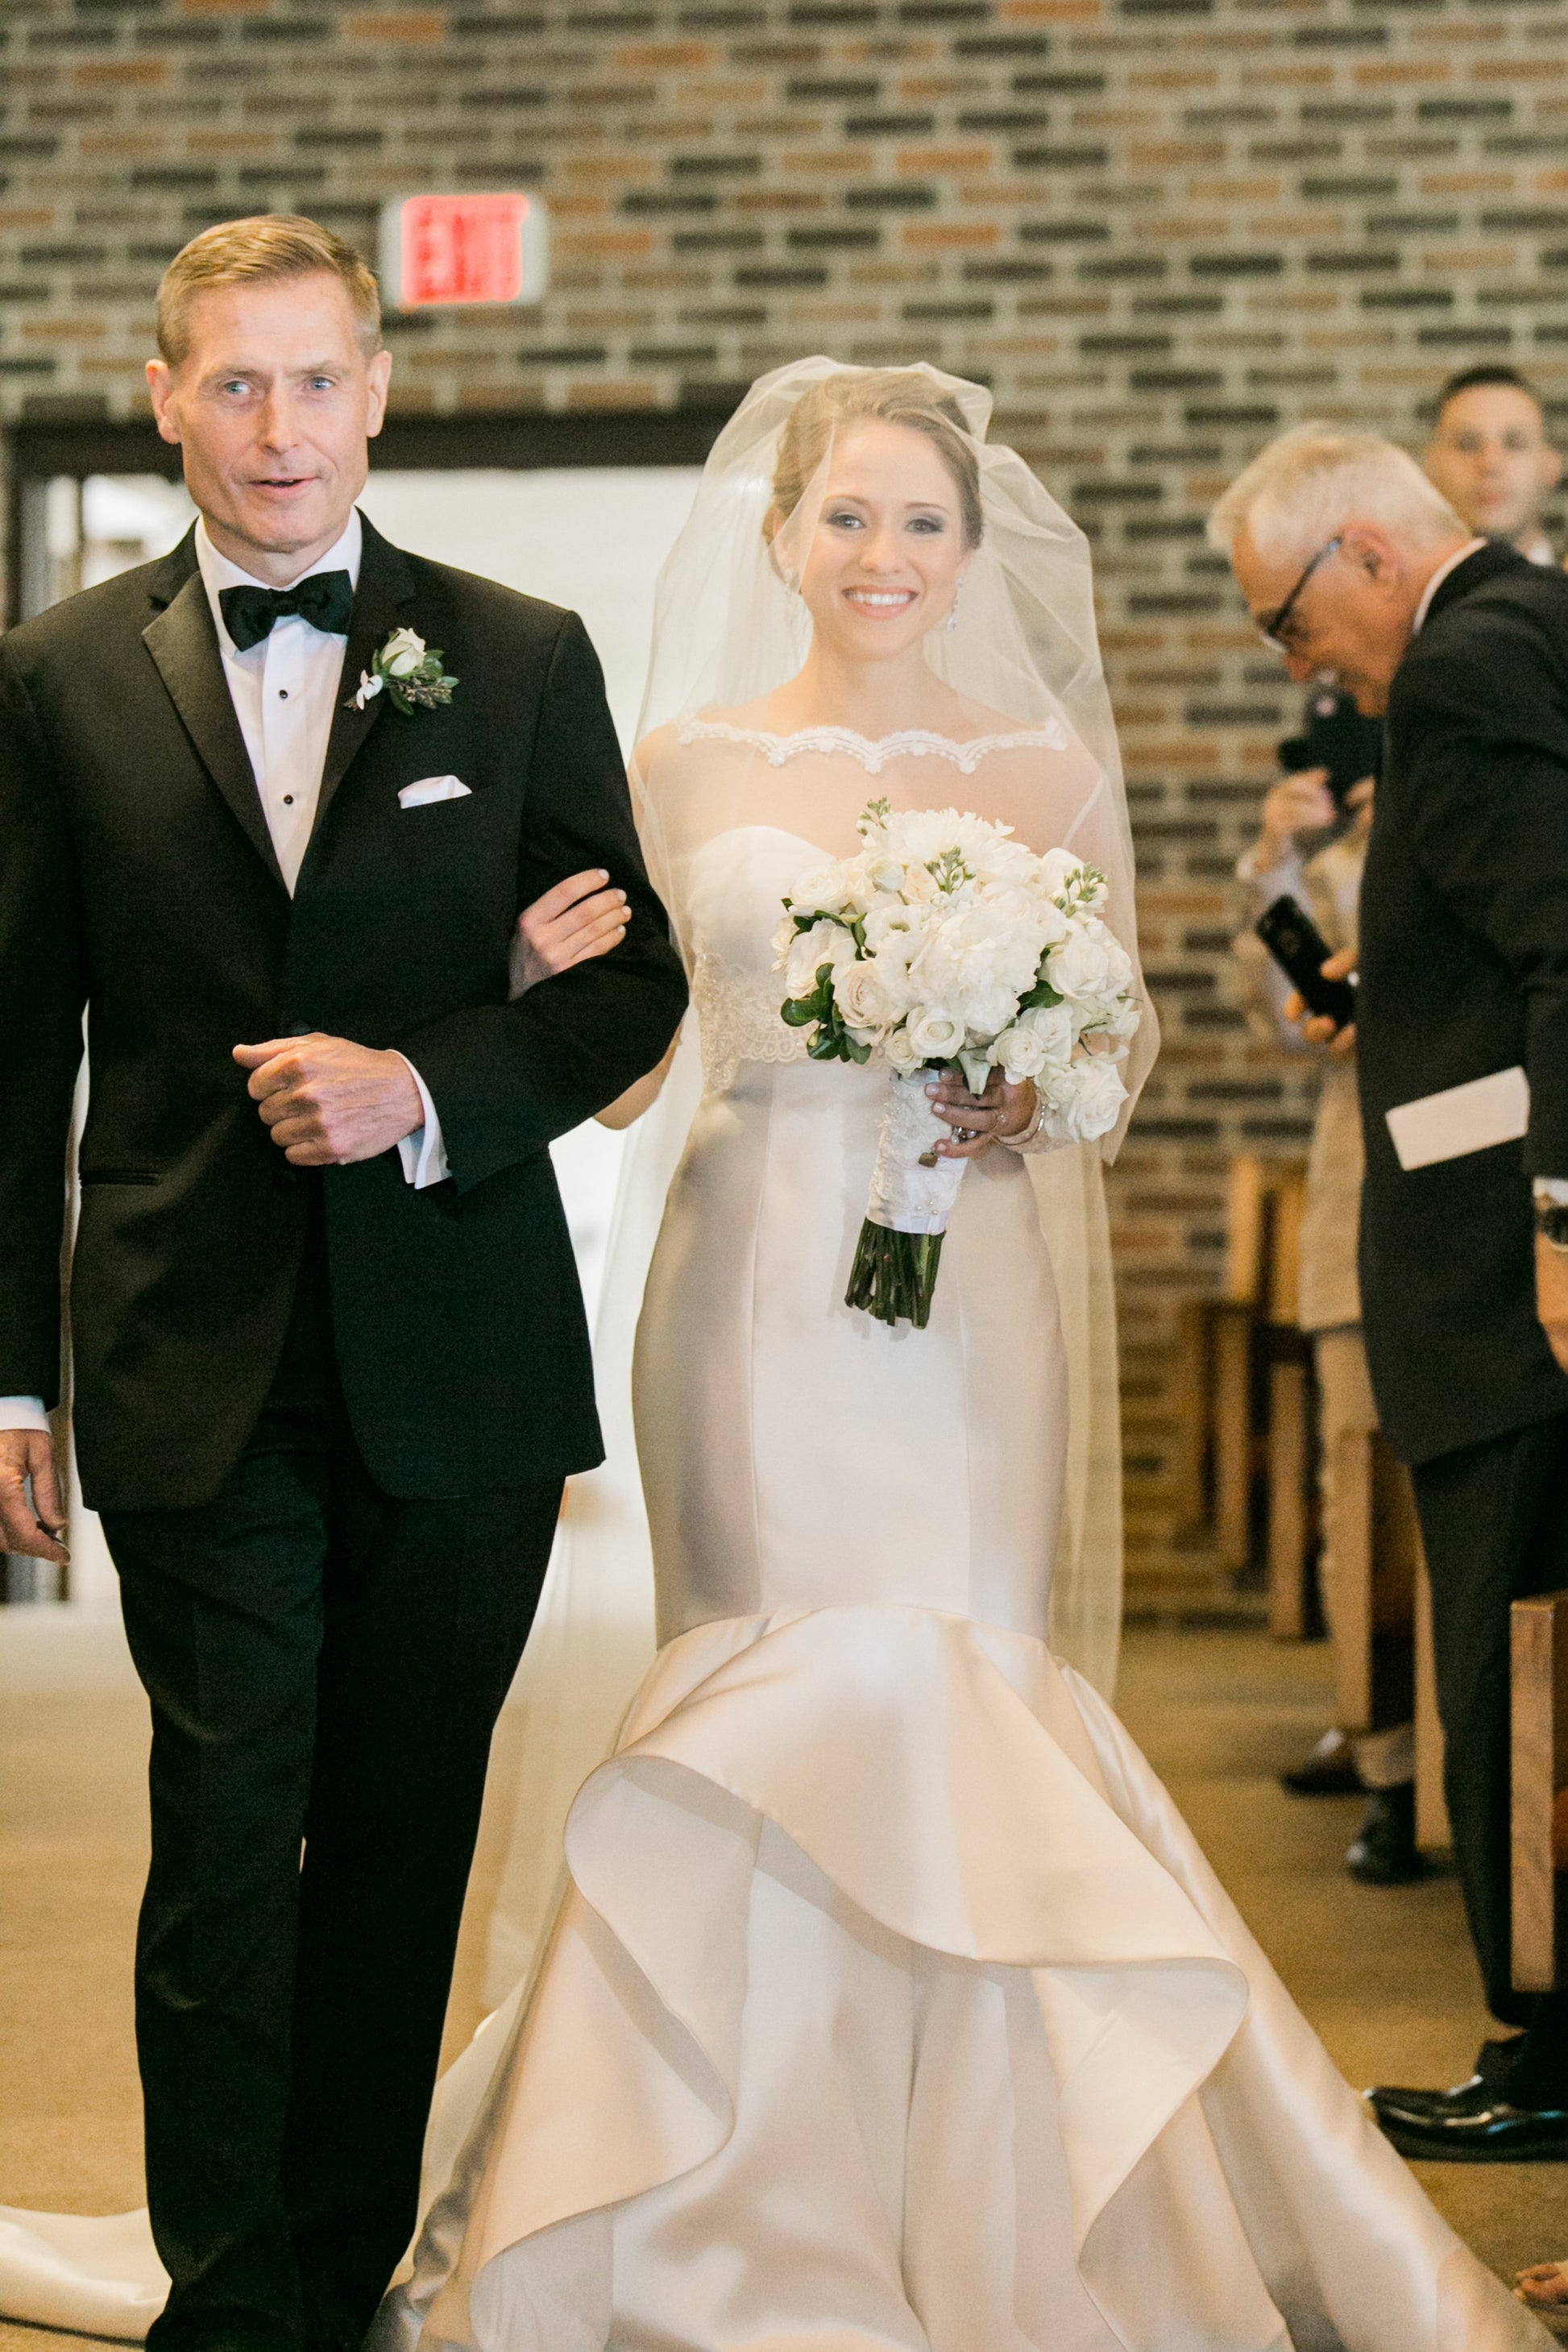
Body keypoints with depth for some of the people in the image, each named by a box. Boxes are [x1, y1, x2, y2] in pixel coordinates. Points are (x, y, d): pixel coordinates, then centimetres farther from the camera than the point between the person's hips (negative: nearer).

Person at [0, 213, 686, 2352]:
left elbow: (637, 977, 6)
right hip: (198, 1369, -1)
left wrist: (427, 1090, -13)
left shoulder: (523, 660, 5)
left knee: (404, 1851, 10)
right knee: (225, 1853, -4)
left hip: (457, 1361, 1)